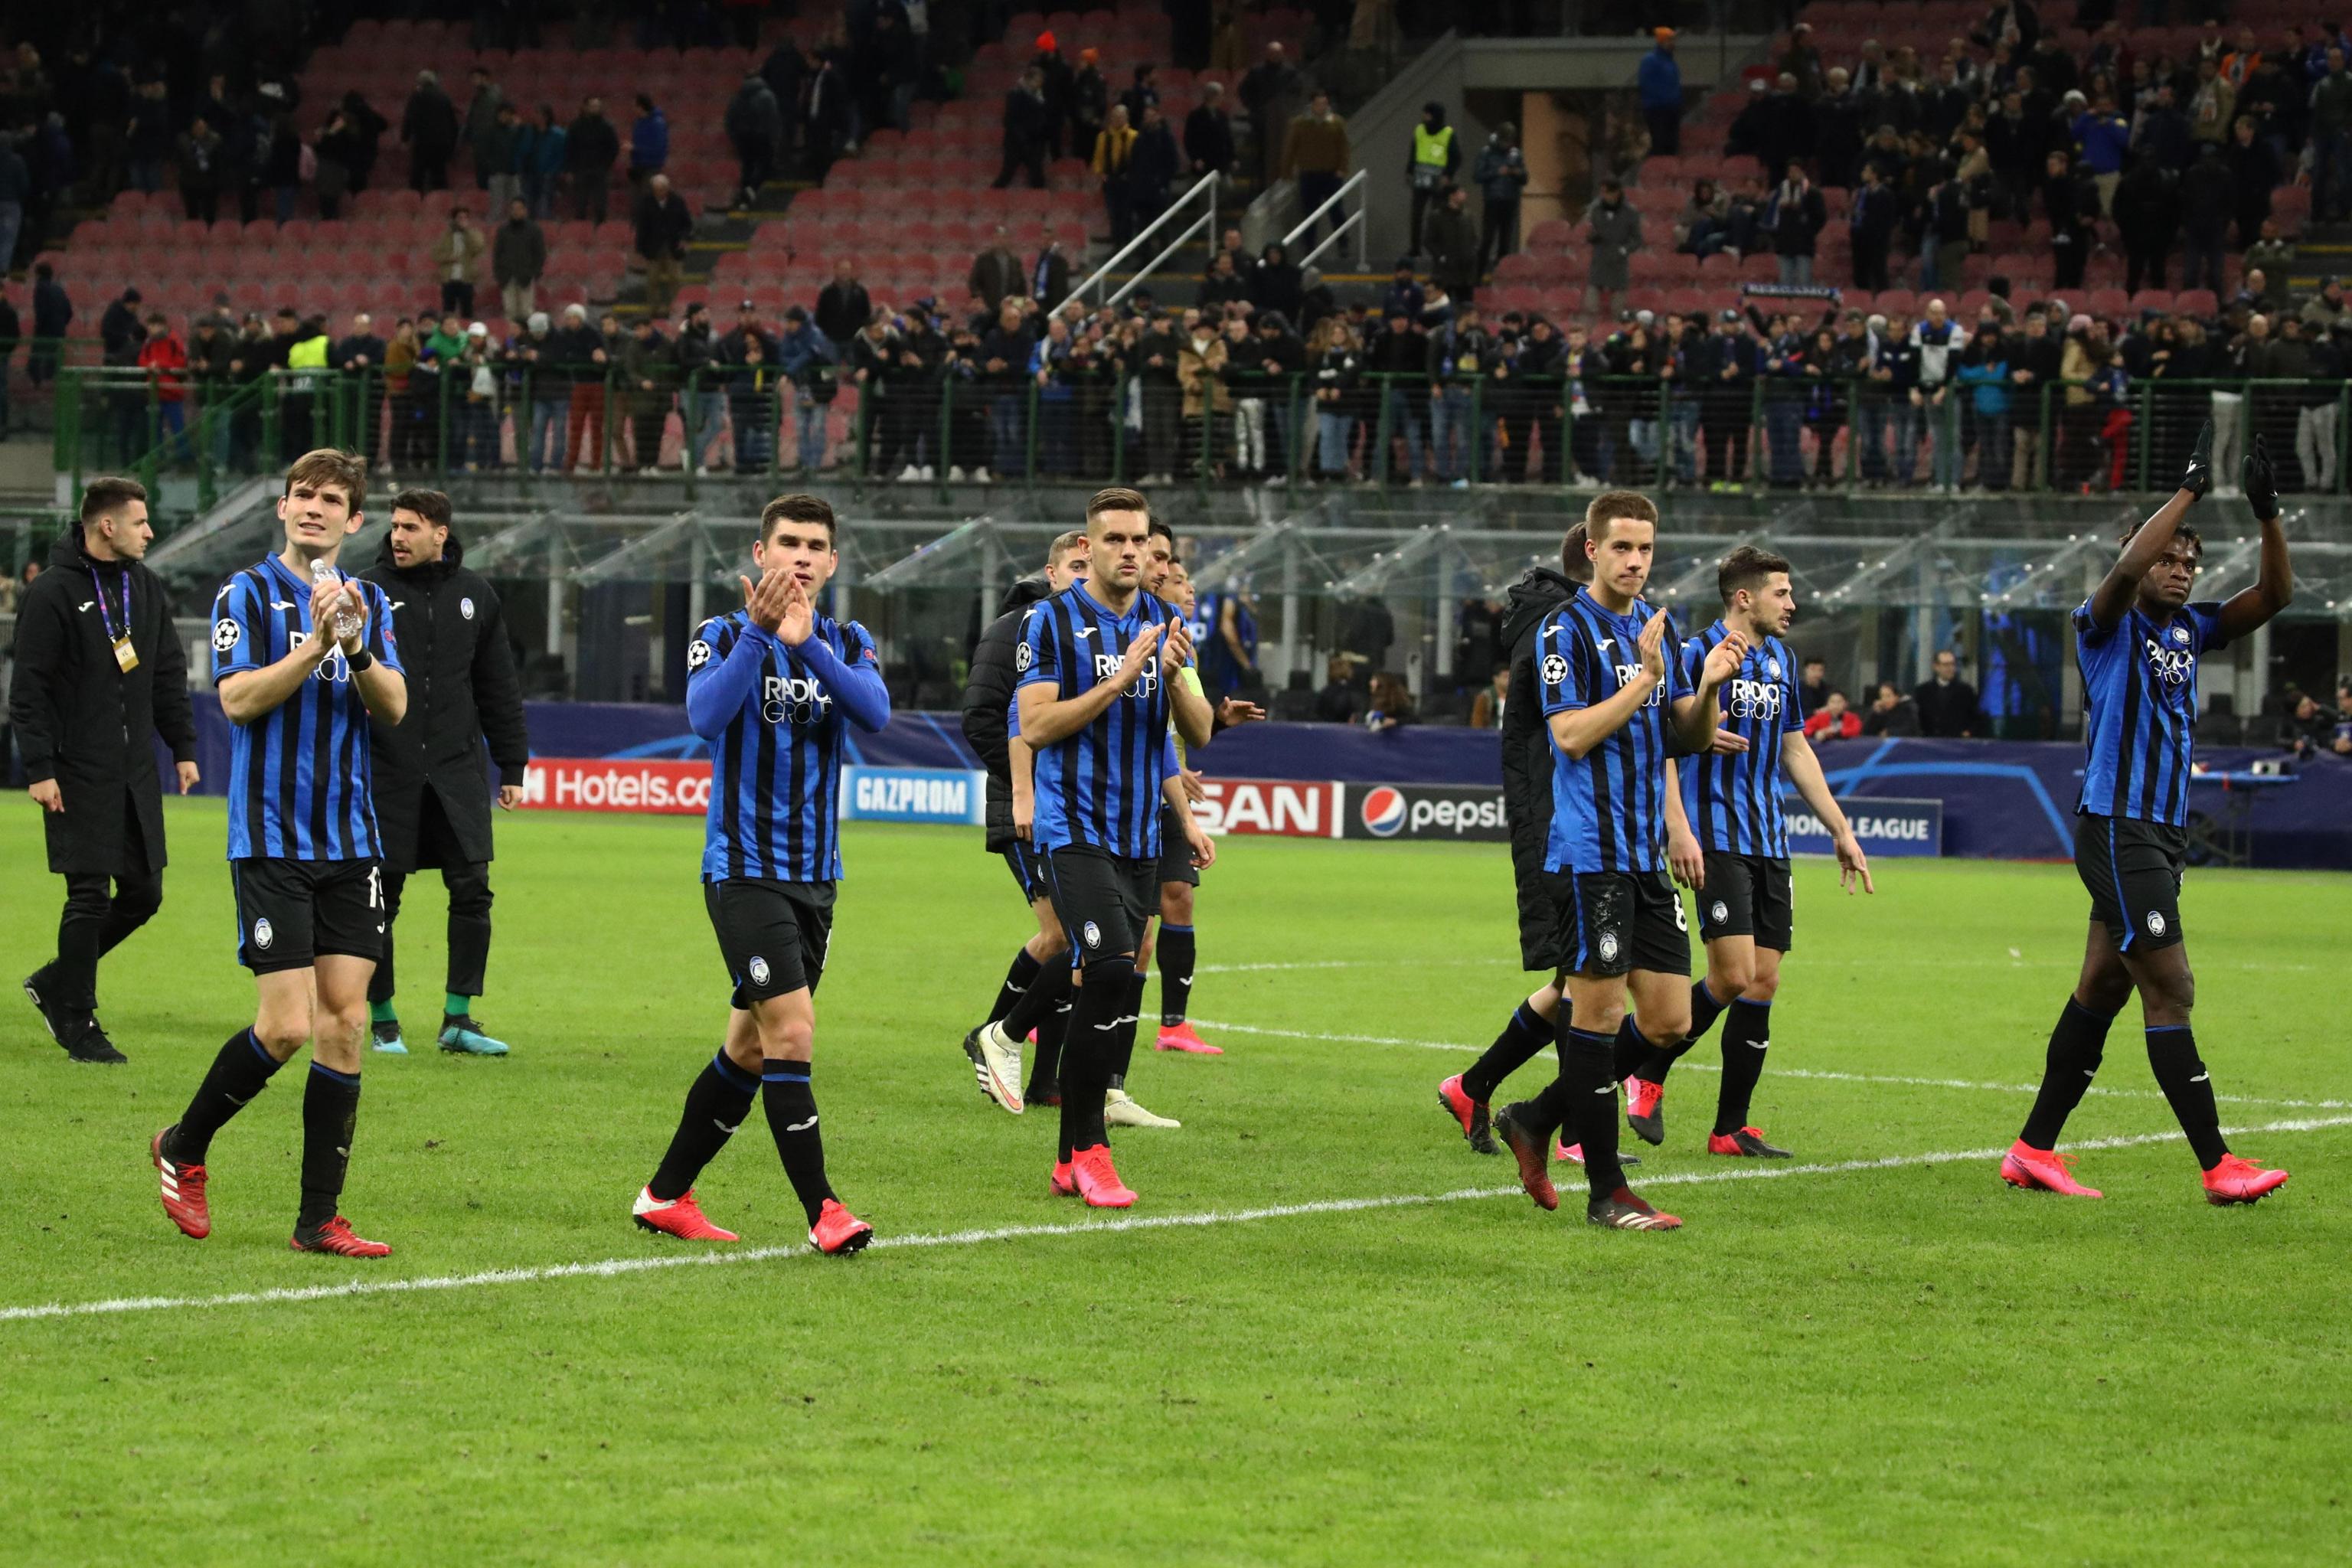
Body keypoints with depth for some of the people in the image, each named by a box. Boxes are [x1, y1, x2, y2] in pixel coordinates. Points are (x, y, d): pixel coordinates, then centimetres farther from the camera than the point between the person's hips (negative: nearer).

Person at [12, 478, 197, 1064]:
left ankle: (56, 982, 24)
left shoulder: (146, 587, 10)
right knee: (89, 896, -6)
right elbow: (29, 689, -11)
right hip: (78, 774, -7)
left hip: (136, 773, 7)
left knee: (144, 893, 7)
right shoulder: (52, 593, -10)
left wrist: (183, 747, 13)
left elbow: (169, 674, 18)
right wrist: (39, 768, -16)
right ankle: (77, 1022, 6)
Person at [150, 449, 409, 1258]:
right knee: (288, 1024, -11)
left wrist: (357, 647, -16)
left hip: (351, 842, 5)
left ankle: (319, 1219, 5)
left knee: (345, 1022, 0)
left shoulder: (368, 601, 12)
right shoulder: (248, 593, -3)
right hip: (271, 841, -5)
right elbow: (237, 699, -13)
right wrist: (314, 645, -23)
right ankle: (183, 1147, 14)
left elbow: (394, 707, 2)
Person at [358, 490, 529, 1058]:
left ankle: (459, 1018, 5)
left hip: (456, 770, 2)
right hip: (386, 771, -2)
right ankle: (382, 1019, 13)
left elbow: (499, 689, 14)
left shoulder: (474, 597, 8)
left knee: (472, 890, -3)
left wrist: (511, 768, 13)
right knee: (381, 898, 2)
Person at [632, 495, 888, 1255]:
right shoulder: (723, 636, -5)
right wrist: (757, 632, -35)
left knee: (749, 1050, 11)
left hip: (815, 876, 6)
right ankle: (821, 1210, -11)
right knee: (791, 1034, -16)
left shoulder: (847, 643, 7)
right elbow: (706, 716, -25)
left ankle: (666, 1195, 23)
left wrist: (806, 642, -26)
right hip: (744, 870, -6)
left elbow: (876, 714, -14)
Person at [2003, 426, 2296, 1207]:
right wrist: (2190, 488, -25)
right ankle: (2218, 1165, -11)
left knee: (2102, 990, 10)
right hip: (2117, 828, -8)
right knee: (2171, 991, -10)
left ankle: (2034, 1150, 16)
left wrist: (2268, 514, -8)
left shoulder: (2191, 629, 13)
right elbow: (2127, 569, -26)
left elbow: (2274, 594, 8)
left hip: (2165, 836, 8)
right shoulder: (2107, 624, -6)